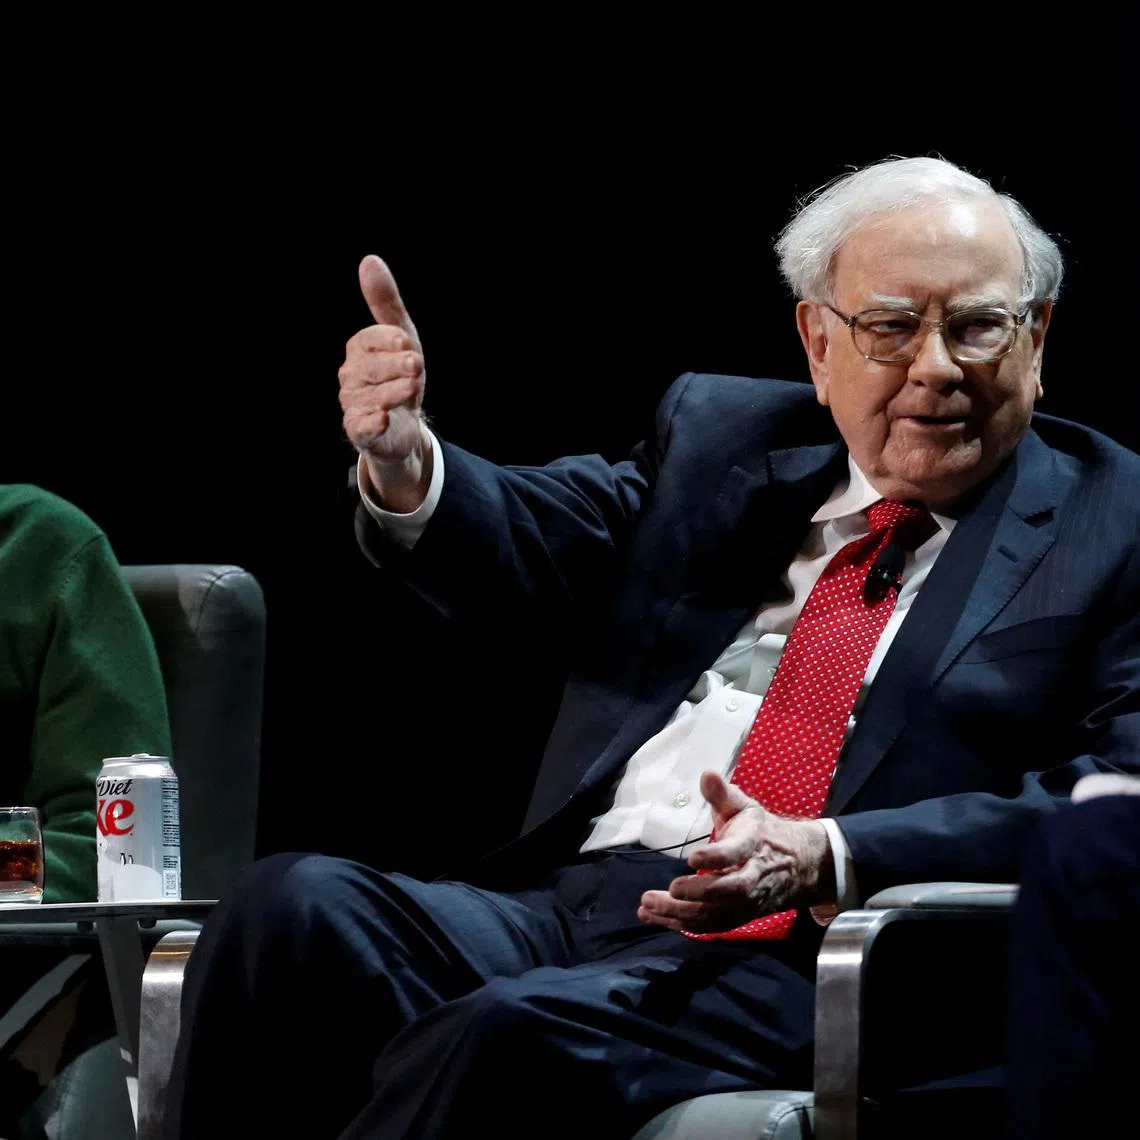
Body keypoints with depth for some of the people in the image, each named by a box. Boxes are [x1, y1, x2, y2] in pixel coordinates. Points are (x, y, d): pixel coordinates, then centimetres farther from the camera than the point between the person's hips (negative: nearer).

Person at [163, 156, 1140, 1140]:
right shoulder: (720, 438, 22)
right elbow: (527, 546, 11)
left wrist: (823, 858, -19)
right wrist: (403, 461, -14)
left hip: (798, 955, -5)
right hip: (562, 901, 5)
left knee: (515, 1034, -35)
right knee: (291, 904, -25)